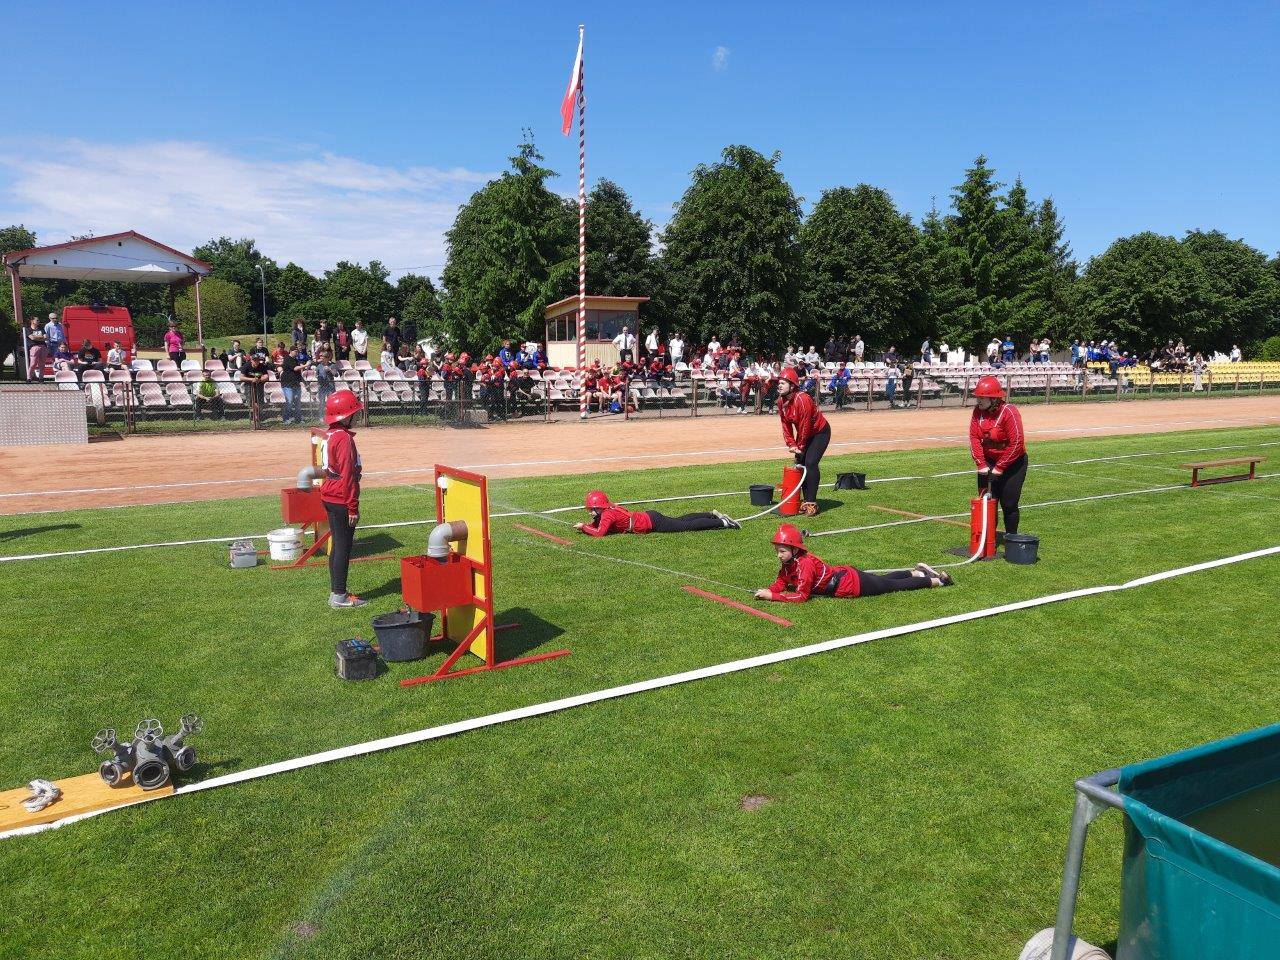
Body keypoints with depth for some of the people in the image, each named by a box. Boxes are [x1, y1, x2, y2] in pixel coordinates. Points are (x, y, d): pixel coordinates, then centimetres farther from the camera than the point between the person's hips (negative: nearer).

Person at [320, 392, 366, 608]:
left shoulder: (330, 435, 11)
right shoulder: (344, 438, -18)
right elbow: (347, 475, -20)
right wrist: (353, 508, -17)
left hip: (329, 497, 9)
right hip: (342, 500, -9)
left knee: (338, 543, 17)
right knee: (343, 546, -2)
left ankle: (336, 591, 25)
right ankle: (339, 596, 4)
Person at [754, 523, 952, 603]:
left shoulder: (804, 565, -32)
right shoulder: (788, 562, -6)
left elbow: (800, 596, -34)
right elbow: (780, 583, 1)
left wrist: (771, 596, -34)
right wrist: (767, 590, -19)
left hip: (853, 584, -7)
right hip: (845, 574, 7)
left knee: (894, 585, 9)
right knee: (884, 579, 28)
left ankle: (937, 580, 24)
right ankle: (917, 572, 45)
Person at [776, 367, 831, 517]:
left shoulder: (802, 399, -31)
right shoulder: (781, 400, -6)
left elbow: (805, 426, -25)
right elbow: (786, 424, 1)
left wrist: (800, 446, -15)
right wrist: (791, 444, -6)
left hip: (820, 432, -9)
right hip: (805, 434, 9)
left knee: (810, 463, -18)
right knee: (800, 462, 7)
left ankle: (811, 503, -13)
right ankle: (805, 500, 17)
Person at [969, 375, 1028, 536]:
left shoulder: (1009, 412, -21)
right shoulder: (978, 411, -5)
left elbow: (1016, 443, -22)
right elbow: (974, 438, -5)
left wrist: (999, 468, -19)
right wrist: (981, 465, -11)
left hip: (1013, 463, -5)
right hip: (988, 462, 5)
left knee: (1009, 504, -1)